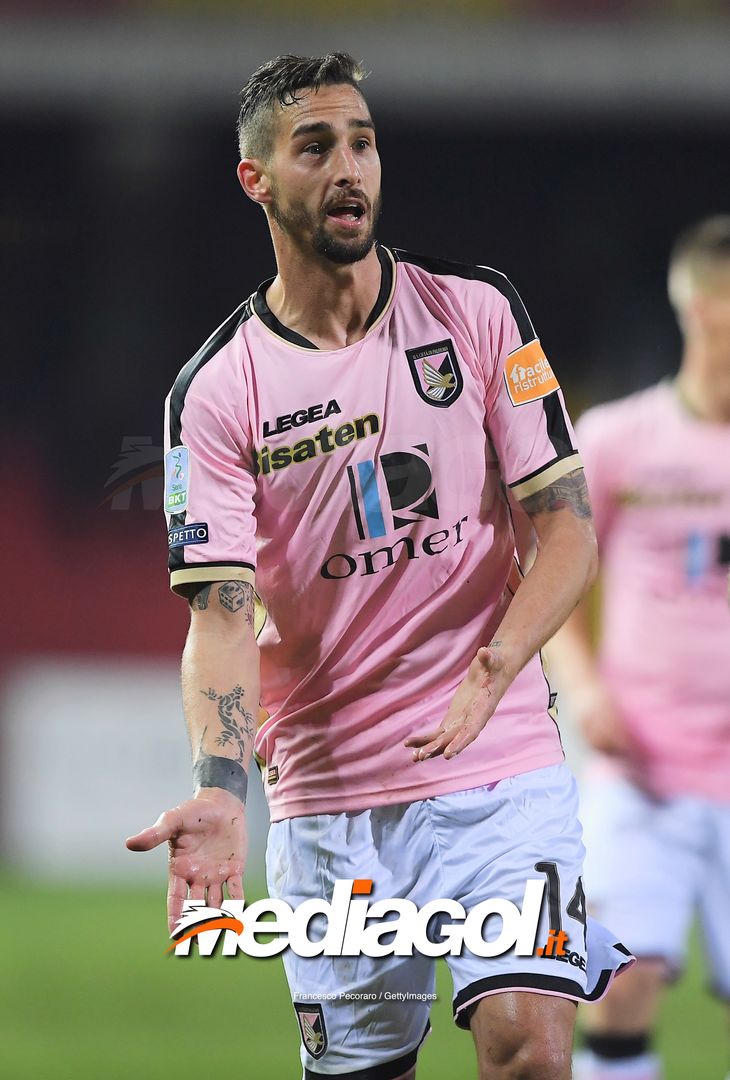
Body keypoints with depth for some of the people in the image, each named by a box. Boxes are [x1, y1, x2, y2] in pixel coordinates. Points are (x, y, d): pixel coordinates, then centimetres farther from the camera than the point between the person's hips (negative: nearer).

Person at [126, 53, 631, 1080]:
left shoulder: (478, 312, 2)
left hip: (499, 767, 0)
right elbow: (221, 612, -8)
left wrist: (489, 675, -19)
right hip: (322, 794, 1)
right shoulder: (215, 390, -2)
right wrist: (220, 792, -26)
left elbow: (569, 528, 0)